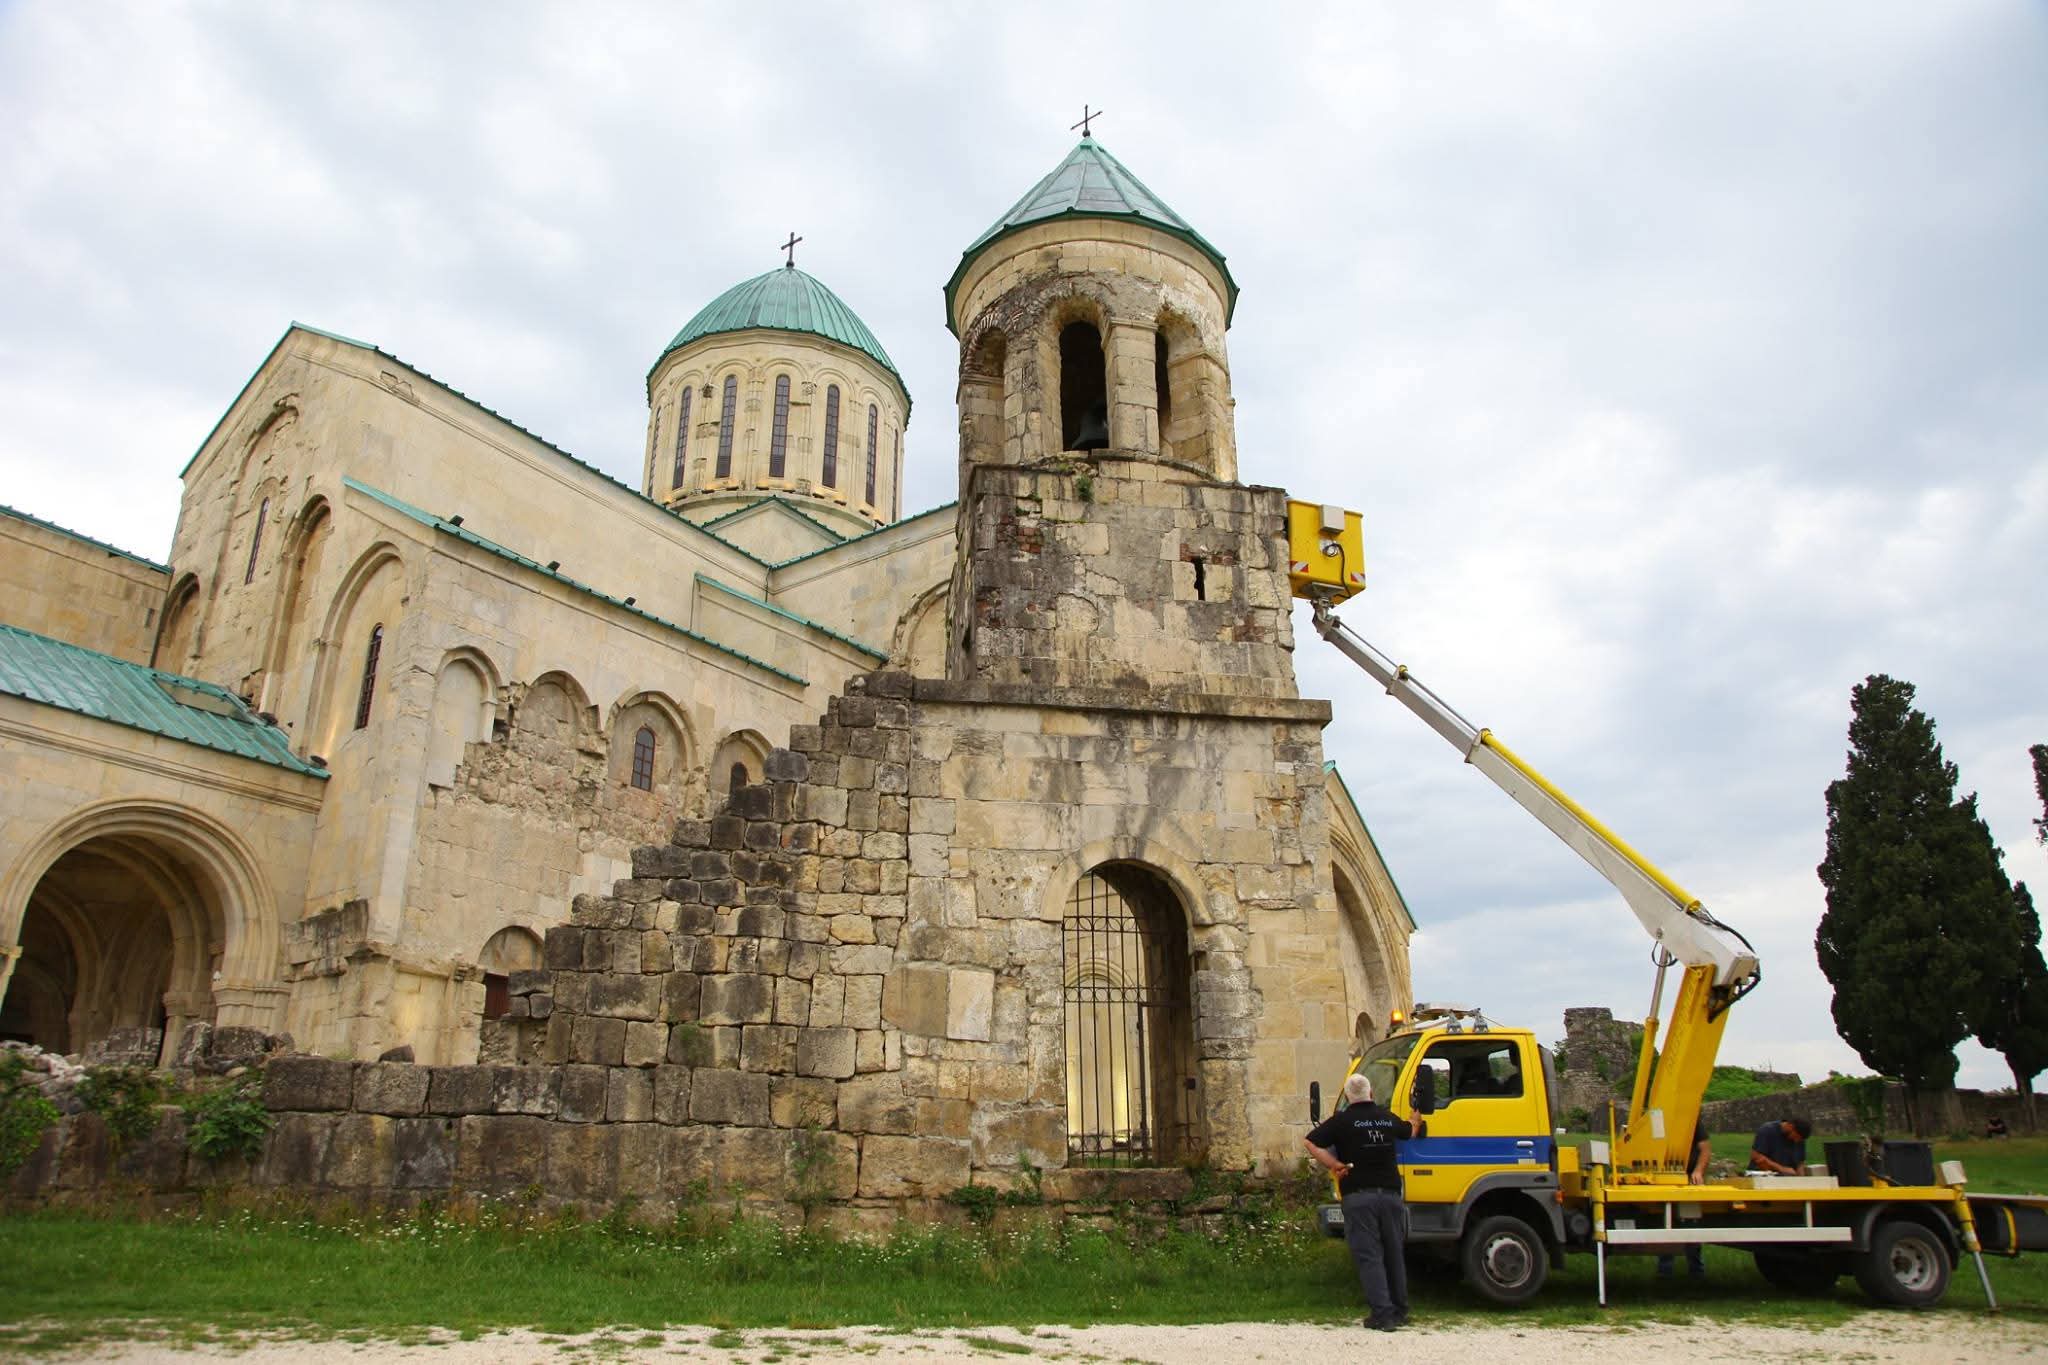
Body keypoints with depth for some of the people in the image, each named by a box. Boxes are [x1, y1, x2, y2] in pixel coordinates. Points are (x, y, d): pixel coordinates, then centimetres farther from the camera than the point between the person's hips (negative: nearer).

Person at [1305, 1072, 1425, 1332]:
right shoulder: (1388, 1119, 10)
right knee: (1394, 1254, 16)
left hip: (1359, 1196, -4)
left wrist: (1335, 1166, -6)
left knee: (1369, 1257, -1)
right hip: (1391, 1194, 5)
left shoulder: (1342, 1121, -5)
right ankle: (1400, 1311, 24)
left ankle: (1383, 1314, -6)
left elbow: (1309, 1142, -11)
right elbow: (1411, 1131, 32)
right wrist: (1415, 1121, 54)